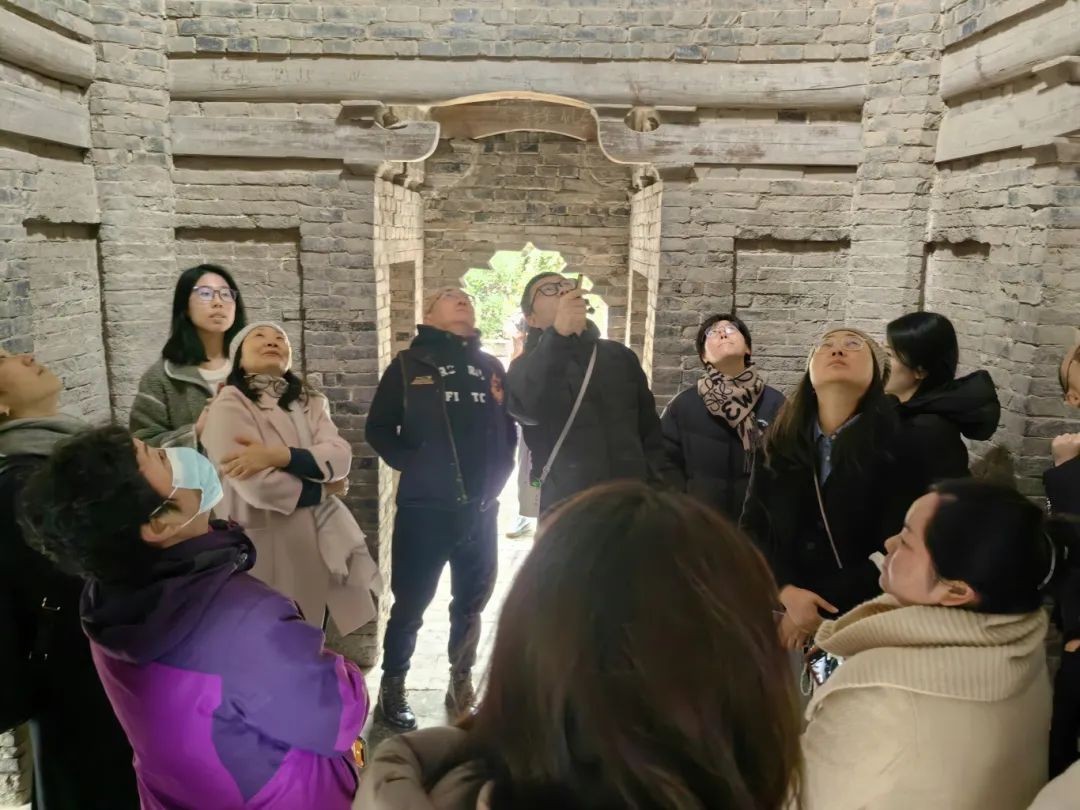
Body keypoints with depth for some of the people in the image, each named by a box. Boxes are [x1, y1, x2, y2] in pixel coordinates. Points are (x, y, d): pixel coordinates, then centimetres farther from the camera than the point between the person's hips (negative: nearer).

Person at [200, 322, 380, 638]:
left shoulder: (311, 402, 13)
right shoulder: (230, 405, -8)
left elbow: (340, 457, -6)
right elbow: (259, 486, -20)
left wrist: (278, 455, -21)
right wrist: (323, 488, -5)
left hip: (320, 540, 6)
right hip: (268, 547, -6)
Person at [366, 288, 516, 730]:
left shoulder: (491, 367, 11)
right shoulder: (409, 364, 2)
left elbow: (508, 427, 14)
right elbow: (379, 428, 1)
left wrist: (498, 476, 1)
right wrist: (410, 464, -9)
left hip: (480, 509, 4)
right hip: (424, 509, -3)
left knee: (470, 605, 13)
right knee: (410, 605, 4)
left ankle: (461, 685, 30)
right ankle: (392, 689, 21)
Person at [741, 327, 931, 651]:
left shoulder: (900, 444, -10)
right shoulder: (776, 443, 1)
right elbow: (752, 529, 1)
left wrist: (822, 611, -13)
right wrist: (787, 593, -14)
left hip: (862, 620, -2)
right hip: (782, 611, 3)